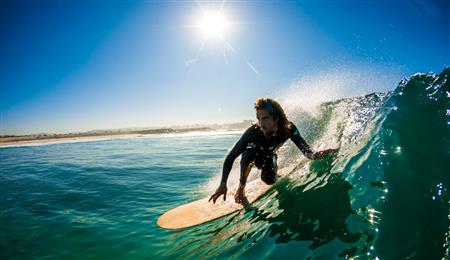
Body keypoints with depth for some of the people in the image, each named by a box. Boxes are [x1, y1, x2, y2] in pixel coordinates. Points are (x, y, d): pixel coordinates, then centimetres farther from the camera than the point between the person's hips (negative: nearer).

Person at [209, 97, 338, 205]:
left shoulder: (289, 129, -32)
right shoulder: (253, 131, -40)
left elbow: (304, 148, -31)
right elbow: (231, 157, -37)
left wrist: (314, 155, -56)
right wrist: (223, 184, -40)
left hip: (268, 156, 3)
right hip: (253, 154, -3)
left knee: (269, 180, -22)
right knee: (250, 151, -37)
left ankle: (272, 170, 19)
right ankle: (241, 188, -16)